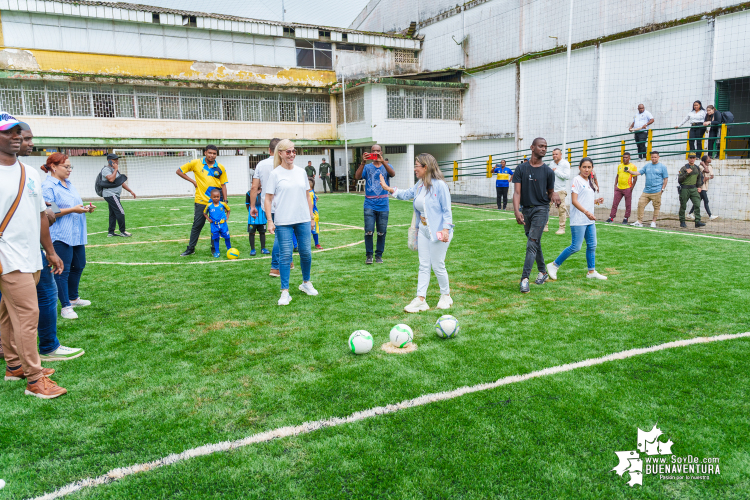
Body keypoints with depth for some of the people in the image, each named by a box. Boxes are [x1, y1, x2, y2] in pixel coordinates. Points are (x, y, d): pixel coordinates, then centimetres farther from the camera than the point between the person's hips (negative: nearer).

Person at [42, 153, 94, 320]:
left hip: (77, 234, 9)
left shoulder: (69, 184, 14)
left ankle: (73, 298, 36)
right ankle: (65, 306, 7)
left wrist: (86, 208, 4)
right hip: (60, 236, -9)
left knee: (79, 266, 18)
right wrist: (73, 210, -21)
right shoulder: (48, 186, -12)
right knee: (63, 270, -2)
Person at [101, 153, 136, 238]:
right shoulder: (106, 169, -10)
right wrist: (116, 169, -17)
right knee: (120, 212, -12)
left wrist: (130, 191, 20)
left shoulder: (115, 170, 20)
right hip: (110, 194, -10)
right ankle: (122, 231, -7)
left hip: (114, 195, 10)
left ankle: (111, 232, 15)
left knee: (113, 214, 11)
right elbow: (111, 179, -28)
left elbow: (121, 182, 24)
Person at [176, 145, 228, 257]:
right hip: (201, 201, -1)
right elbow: (179, 171, 6)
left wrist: (225, 200, -1)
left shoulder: (220, 168, 3)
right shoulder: (196, 163, -1)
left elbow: (223, 185, 7)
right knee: (197, 225, 1)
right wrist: (193, 181, -3)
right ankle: (191, 248, 12)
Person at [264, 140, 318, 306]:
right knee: (285, 255, -3)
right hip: (283, 222, -3)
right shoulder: (275, 174, -2)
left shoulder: (301, 172, 9)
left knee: (306, 252, 7)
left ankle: (306, 283, 29)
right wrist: (270, 221, -9)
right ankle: (285, 292, 4)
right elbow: (268, 199, -1)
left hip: (303, 220, 4)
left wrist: (311, 217, 13)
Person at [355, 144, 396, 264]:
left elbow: (393, 174, -15)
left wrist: (383, 161, -29)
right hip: (369, 204, -1)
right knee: (369, 231, -6)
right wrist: (363, 162, -23)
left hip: (383, 205, 1)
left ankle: (379, 255, 17)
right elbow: (357, 177, -10)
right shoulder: (367, 167, 7)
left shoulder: (386, 166, 8)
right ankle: (369, 255, 7)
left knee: (381, 232, 5)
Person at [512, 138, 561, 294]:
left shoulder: (548, 171, 1)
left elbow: (550, 192, 10)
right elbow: (517, 192, -6)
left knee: (532, 243, -12)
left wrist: (555, 195, -15)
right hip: (525, 209, 3)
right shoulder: (521, 168, 1)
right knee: (535, 243, 14)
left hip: (541, 209, -2)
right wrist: (517, 211, -20)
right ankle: (543, 272, 31)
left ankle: (525, 278, -15)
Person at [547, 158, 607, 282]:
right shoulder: (577, 180, -9)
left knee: (592, 245, 10)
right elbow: (574, 201, -17)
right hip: (578, 220, -8)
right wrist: (586, 212, -26)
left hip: (590, 220, 8)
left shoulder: (590, 181, 16)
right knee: (575, 247, -9)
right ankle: (554, 266, 1)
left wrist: (597, 201, 6)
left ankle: (592, 271, 21)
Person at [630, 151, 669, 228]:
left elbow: (666, 179, 3)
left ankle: (654, 222, 10)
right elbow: (639, 173, 9)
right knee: (640, 204, -4)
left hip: (656, 191, -3)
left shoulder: (662, 166, 3)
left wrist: (662, 189, -5)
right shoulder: (647, 166, 14)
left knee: (656, 207, 0)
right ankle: (639, 222, 0)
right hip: (646, 191, 3)